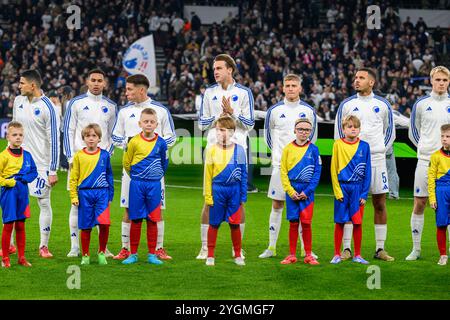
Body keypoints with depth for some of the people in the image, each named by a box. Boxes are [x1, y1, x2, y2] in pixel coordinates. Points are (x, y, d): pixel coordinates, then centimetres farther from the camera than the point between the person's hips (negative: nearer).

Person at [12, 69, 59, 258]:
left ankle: (44, 246, 8)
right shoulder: (18, 101, 7)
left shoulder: (47, 107, -12)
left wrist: (53, 170, -13)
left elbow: (54, 139, -11)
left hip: (41, 163, -6)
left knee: (44, 203, 0)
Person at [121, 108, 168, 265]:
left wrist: (157, 176, 12)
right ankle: (133, 254, 9)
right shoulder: (134, 142, -4)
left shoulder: (161, 143, 0)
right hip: (137, 185, -1)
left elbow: (164, 163, 13)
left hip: (154, 185, 1)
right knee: (136, 219, 3)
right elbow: (126, 162, 6)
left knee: (152, 220, 4)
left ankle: (152, 254, 10)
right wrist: (136, 176, 9)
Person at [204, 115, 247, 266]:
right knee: (214, 224, 6)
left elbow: (243, 175, 5)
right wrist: (208, 195, -2)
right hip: (217, 190, 0)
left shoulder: (239, 150, 0)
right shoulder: (212, 150, -1)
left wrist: (243, 196, 3)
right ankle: (210, 256, 13)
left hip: (234, 190, 0)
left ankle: (238, 255, 16)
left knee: (235, 224, 6)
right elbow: (207, 174, 1)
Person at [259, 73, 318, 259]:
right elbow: (267, 134, 15)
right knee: (277, 205, 1)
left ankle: (305, 248, 7)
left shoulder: (308, 111, 4)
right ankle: (271, 247, 6)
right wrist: (278, 152, 9)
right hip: (280, 165, 0)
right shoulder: (274, 110, 2)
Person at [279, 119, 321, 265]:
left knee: (306, 223, 0)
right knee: (293, 223, 4)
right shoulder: (288, 149, 2)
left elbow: (317, 172, -2)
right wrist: (291, 191, -9)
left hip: (307, 191, -1)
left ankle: (308, 255, 8)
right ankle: (292, 255, 10)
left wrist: (307, 191, -10)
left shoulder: (313, 149, 0)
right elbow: (283, 172, 1)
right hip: (292, 191, 1)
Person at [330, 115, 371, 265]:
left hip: (358, 188, 1)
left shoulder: (364, 146, 1)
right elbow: (333, 169, -1)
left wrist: (364, 193, -3)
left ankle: (357, 255, 13)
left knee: (357, 223, 4)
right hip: (342, 187, -1)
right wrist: (337, 191, -7)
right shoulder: (338, 145, -2)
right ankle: (337, 254, 11)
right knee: (340, 222, 4)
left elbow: (367, 171, 3)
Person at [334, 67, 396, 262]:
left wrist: (381, 149, 6)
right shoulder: (347, 105, 5)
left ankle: (380, 249, 8)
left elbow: (390, 131, 16)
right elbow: (339, 132, 9)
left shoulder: (382, 105, 7)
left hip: (376, 159, 1)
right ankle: (346, 249, 2)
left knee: (380, 204, 2)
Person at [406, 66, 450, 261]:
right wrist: (426, 146, 7)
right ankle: (416, 249, 9)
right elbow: (413, 132, 13)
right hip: (425, 160, 0)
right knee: (419, 204, 1)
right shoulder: (421, 104, 4)